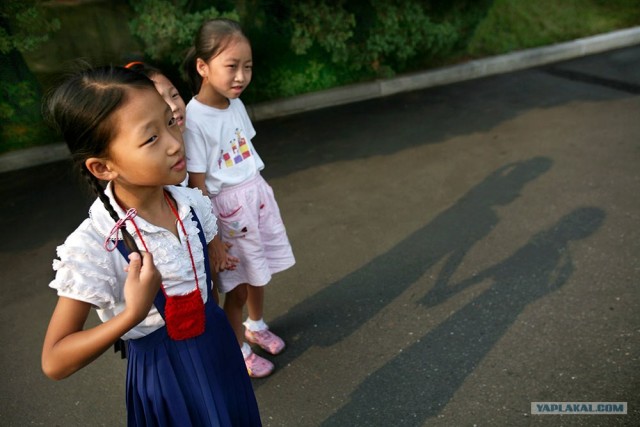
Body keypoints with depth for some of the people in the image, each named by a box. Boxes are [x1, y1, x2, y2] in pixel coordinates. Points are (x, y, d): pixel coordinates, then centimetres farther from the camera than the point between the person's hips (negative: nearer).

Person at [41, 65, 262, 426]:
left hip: (216, 348, 5)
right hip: (163, 373, -4)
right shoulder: (91, 247, -27)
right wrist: (135, 313, -34)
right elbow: (55, 363, -22)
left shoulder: (192, 203, -13)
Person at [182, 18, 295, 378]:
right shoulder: (194, 119, -22)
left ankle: (256, 326, 49)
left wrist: (260, 194, 15)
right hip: (227, 207, -6)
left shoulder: (235, 103, -1)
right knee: (237, 285, 10)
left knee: (258, 274, 21)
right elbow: (197, 183, -18)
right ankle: (238, 349, 36)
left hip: (258, 196, 7)